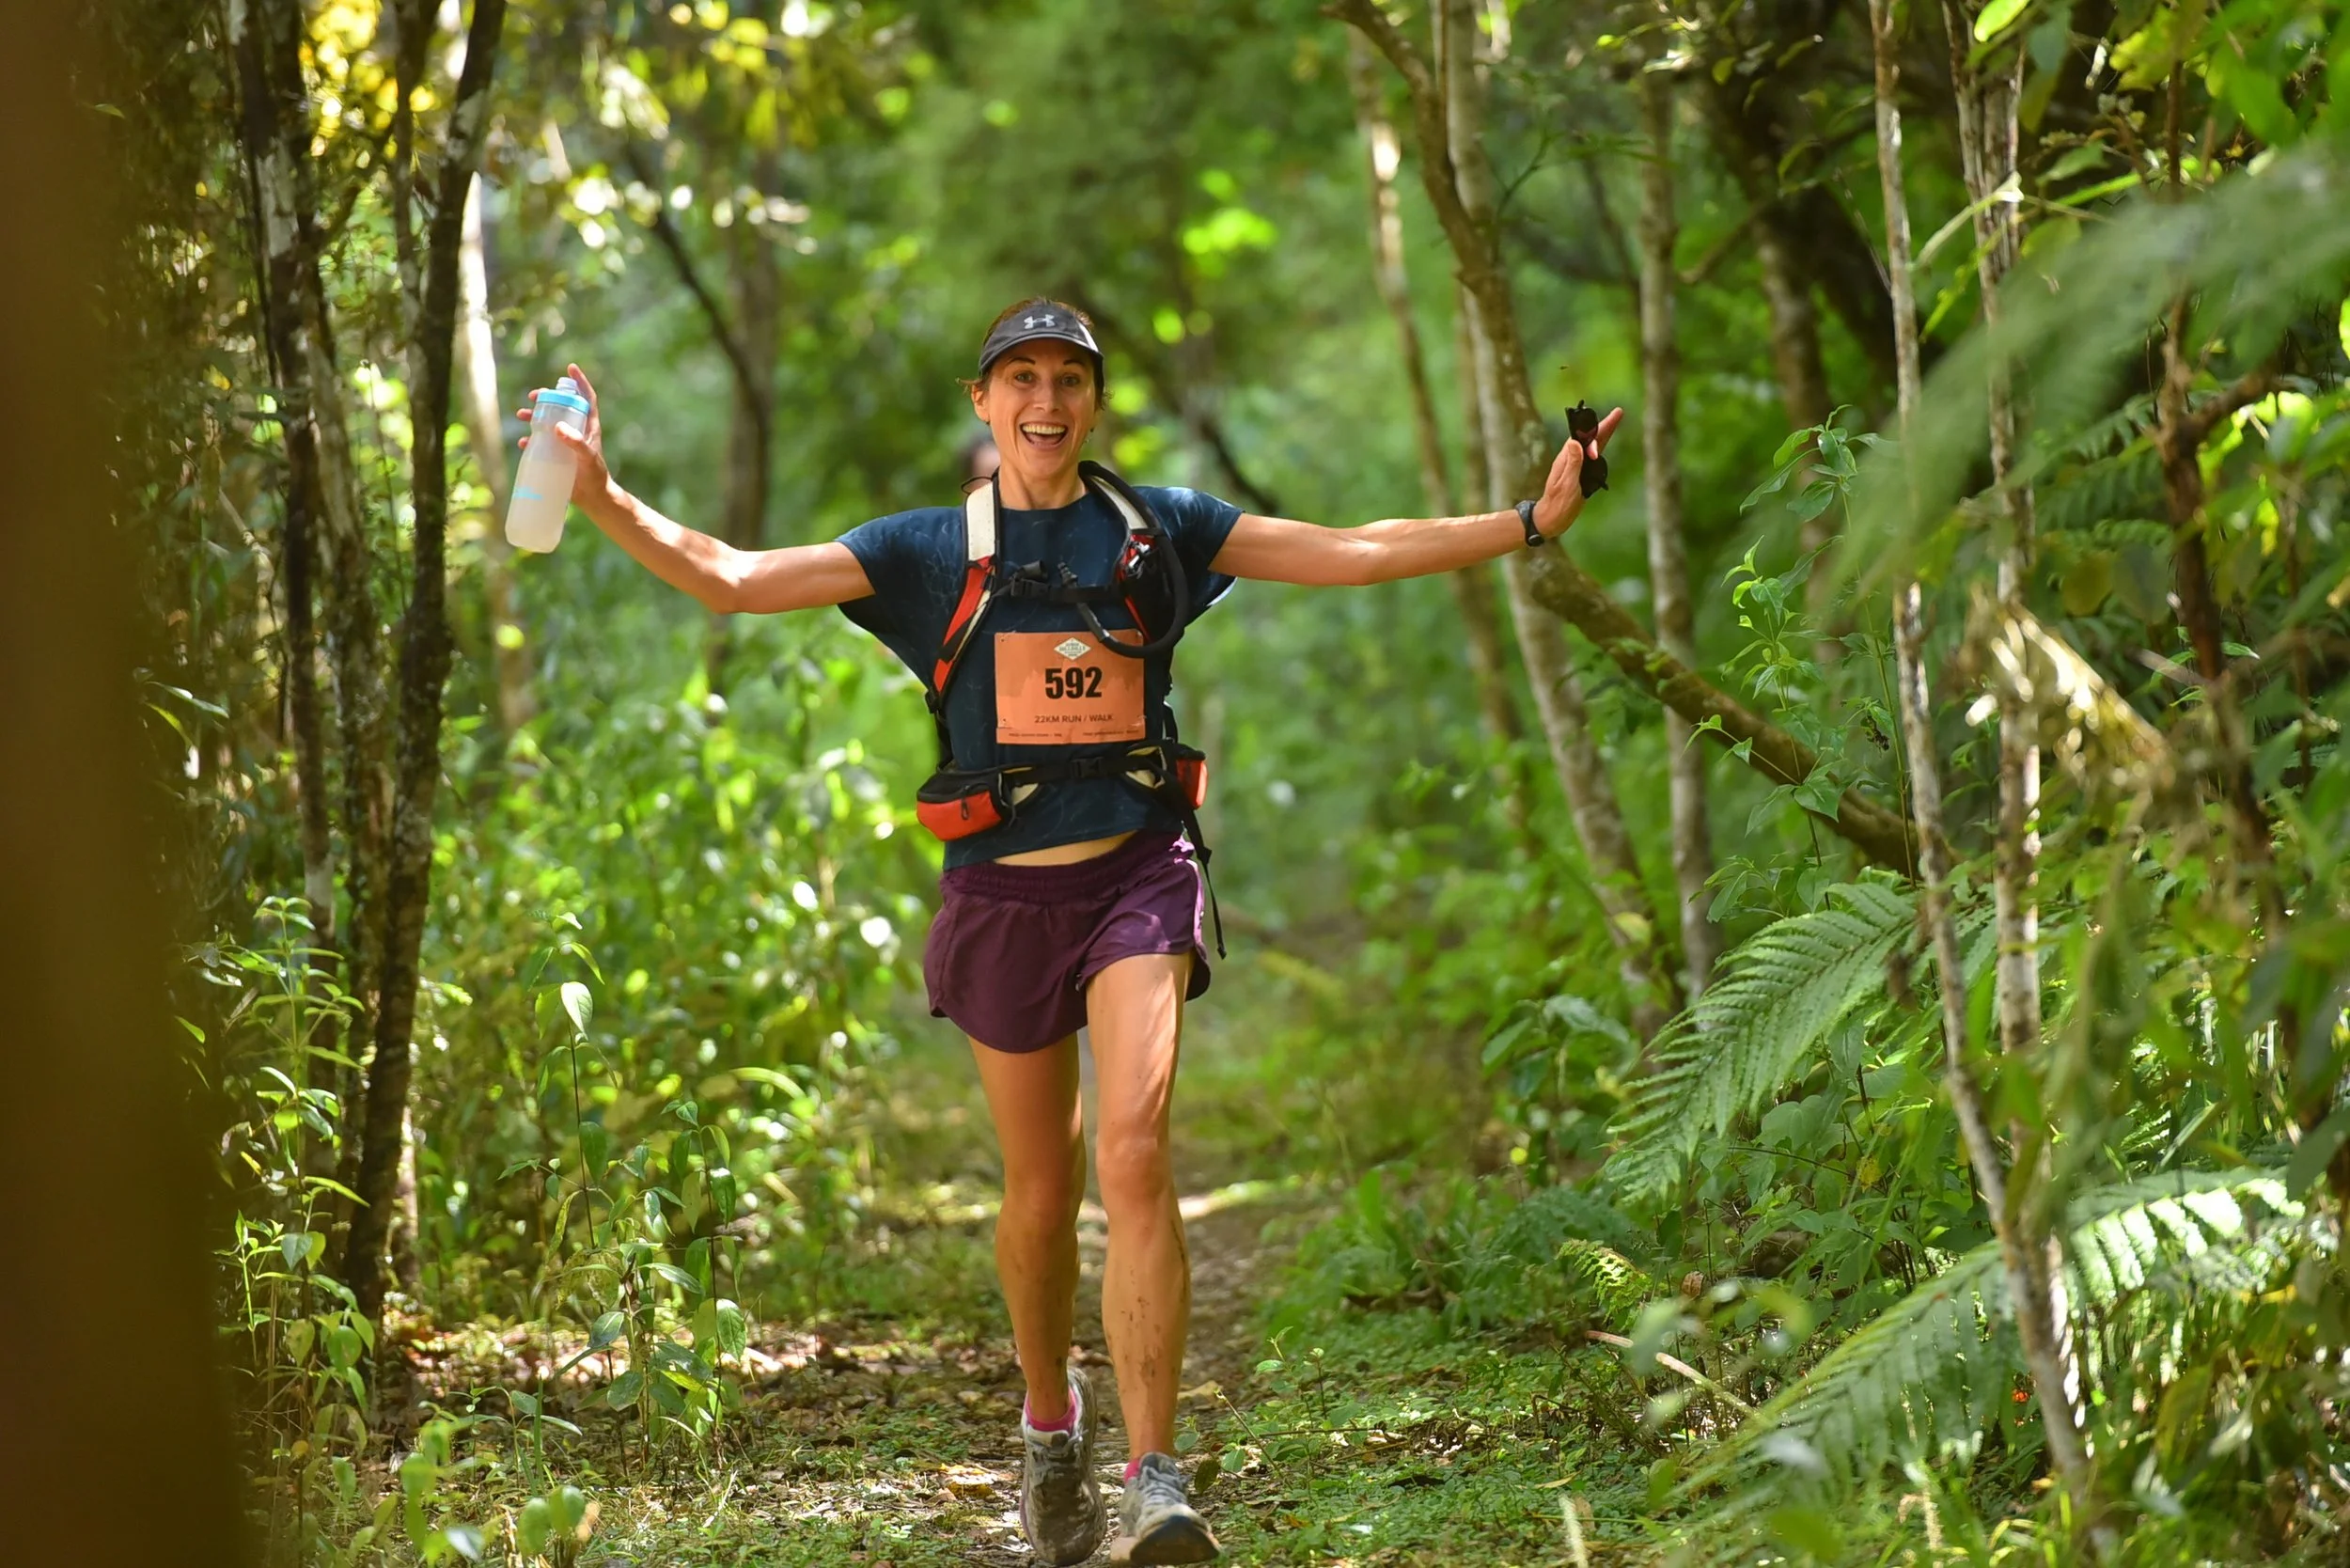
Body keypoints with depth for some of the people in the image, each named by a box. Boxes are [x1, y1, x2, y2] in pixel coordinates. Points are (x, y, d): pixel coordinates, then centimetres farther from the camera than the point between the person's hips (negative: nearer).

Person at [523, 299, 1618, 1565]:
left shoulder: (1159, 531, 6)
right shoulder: (926, 553, 4)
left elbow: (1355, 553, 8)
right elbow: (730, 578, 0)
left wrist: (1533, 520, 4)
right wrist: (602, 497, -13)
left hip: (1138, 876, -1)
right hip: (1005, 895, 1)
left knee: (1133, 1155, -20)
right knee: (1041, 1195, 10)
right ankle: (1051, 1423, 38)